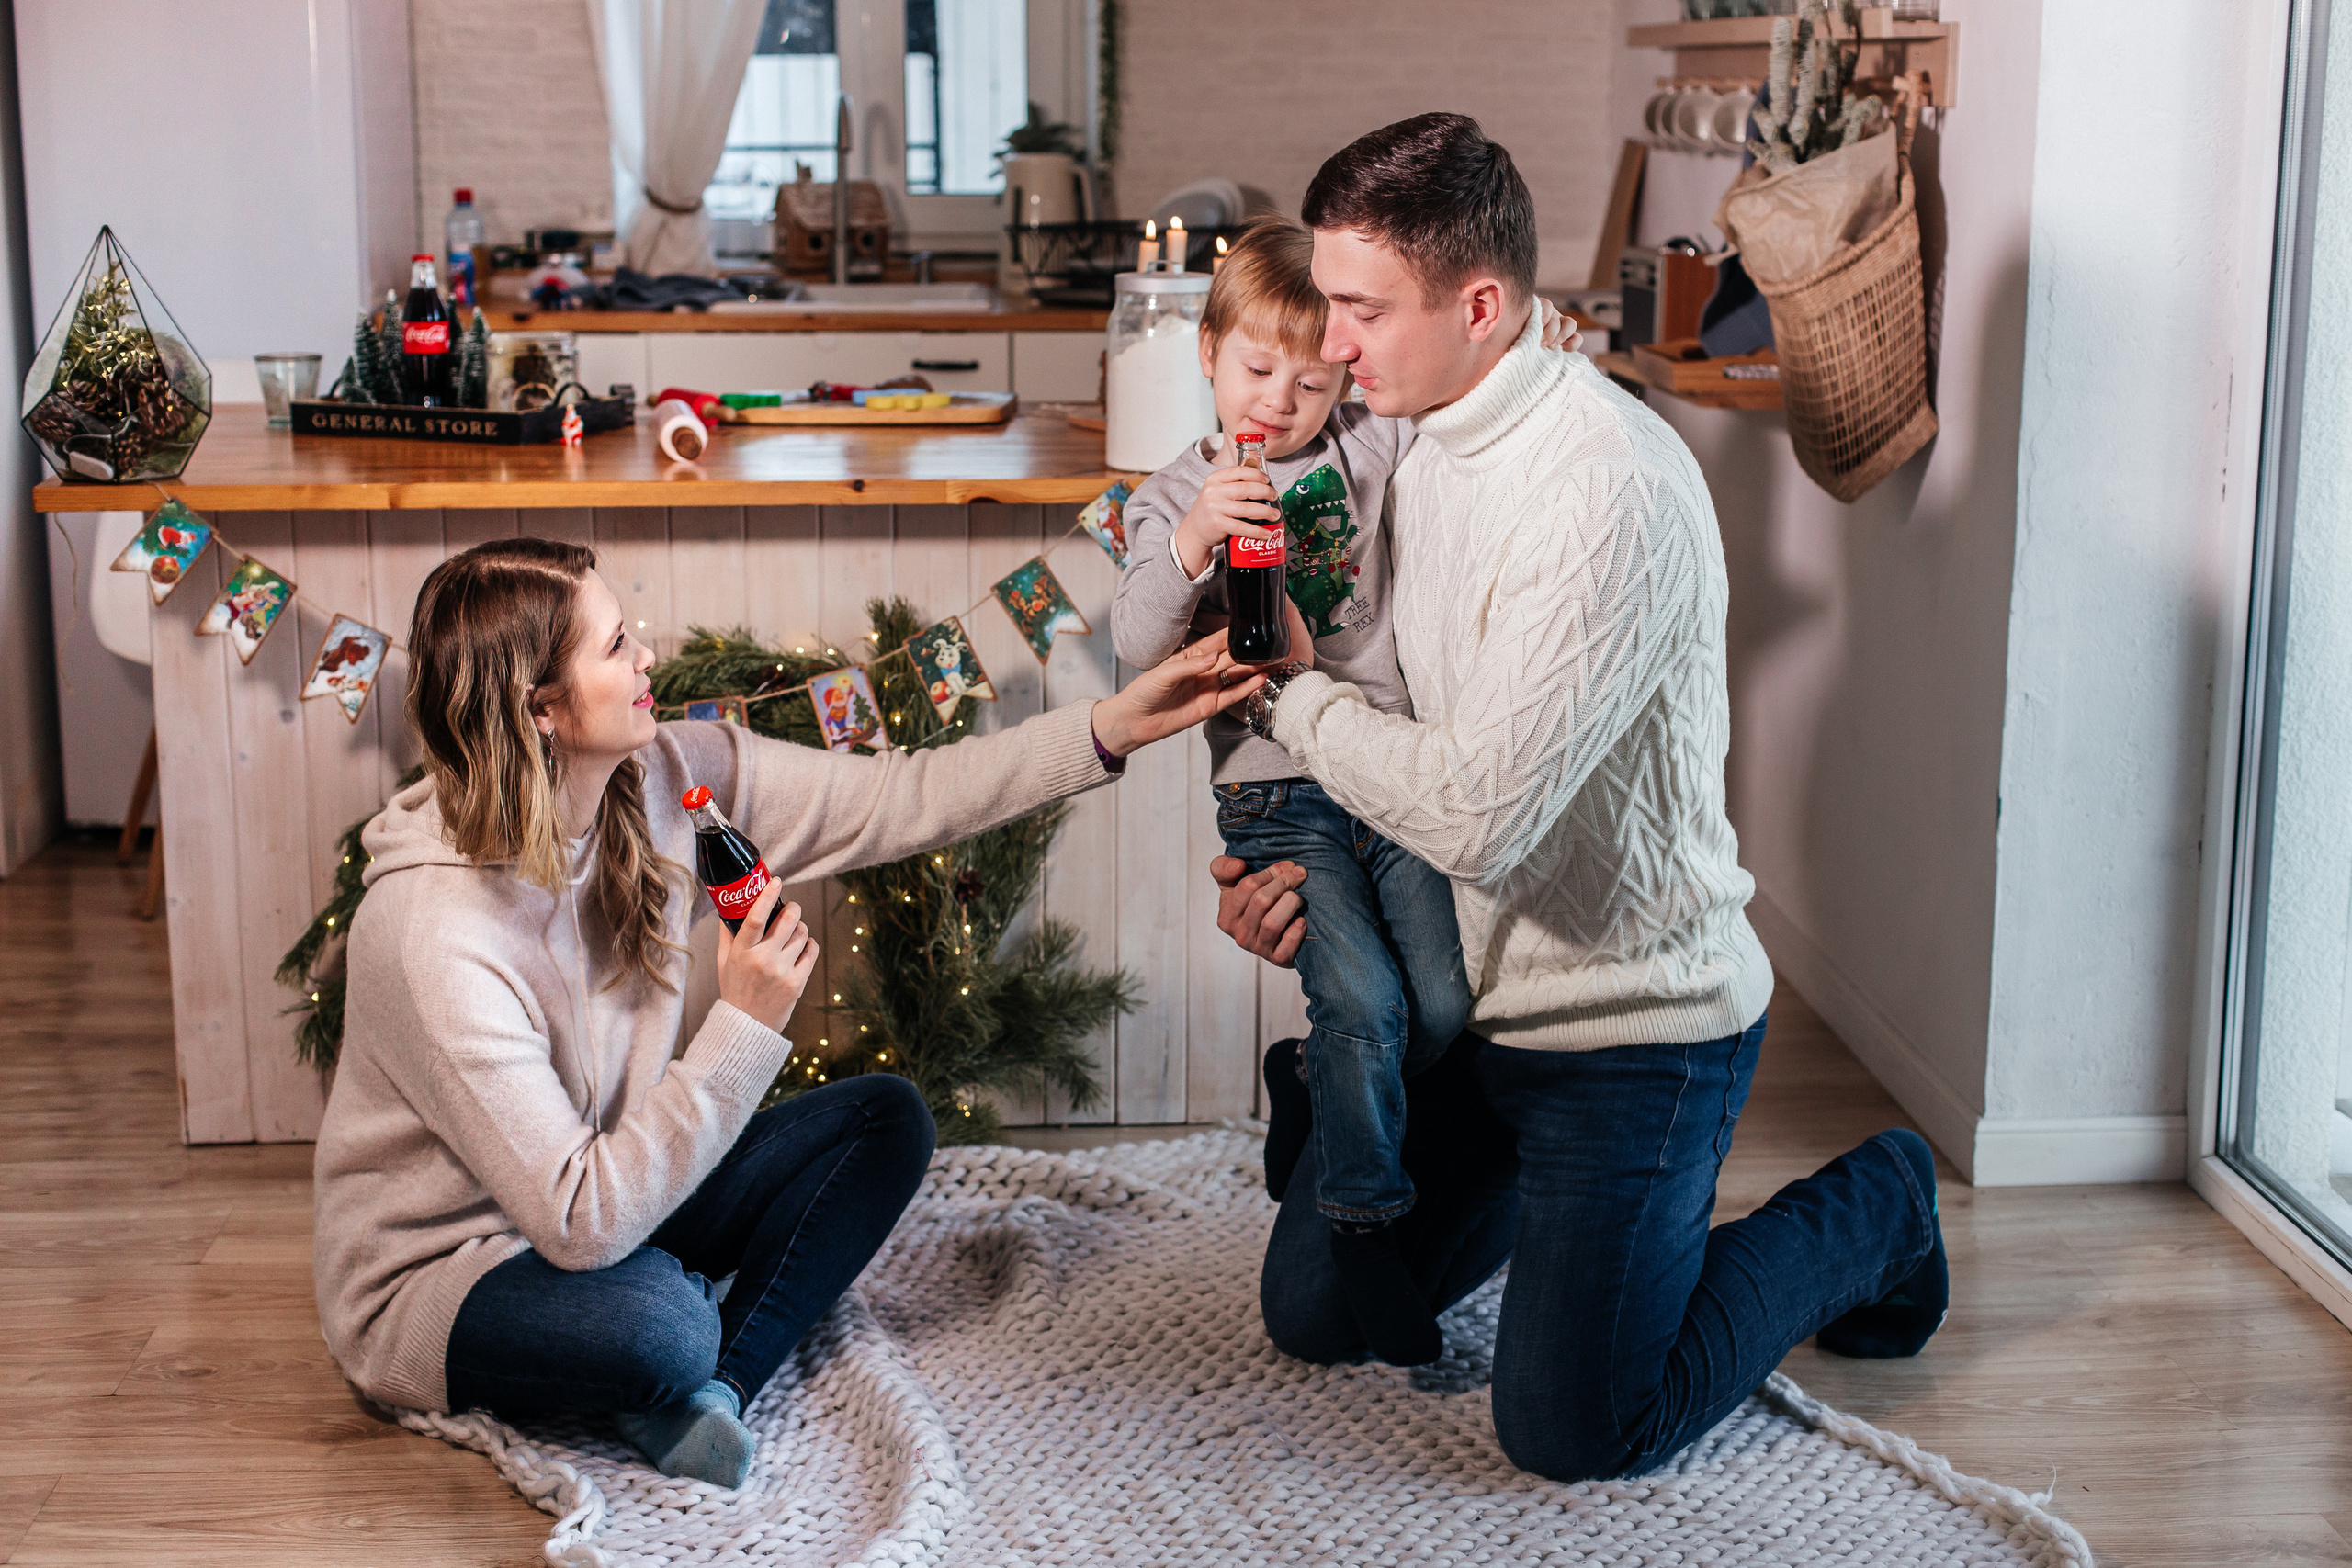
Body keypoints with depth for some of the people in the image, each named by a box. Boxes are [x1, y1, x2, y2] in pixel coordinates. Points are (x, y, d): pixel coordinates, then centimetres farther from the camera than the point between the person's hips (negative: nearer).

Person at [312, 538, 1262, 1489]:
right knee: (659, 1326, -38)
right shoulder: (437, 935, -32)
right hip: (427, 1284, -8)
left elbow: (892, 801, -4)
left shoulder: (665, 778, -11)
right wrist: (745, 1028, -32)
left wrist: (1113, 727, -10)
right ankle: (700, 1370, -2)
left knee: (885, 1120, -2)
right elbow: (581, 1224, -32)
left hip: (610, 1204, 8)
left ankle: (709, 1386, -9)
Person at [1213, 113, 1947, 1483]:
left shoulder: (1612, 490, -27)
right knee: (1314, 1315, 12)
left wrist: (1291, 693, -15)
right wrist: (1317, 875, -4)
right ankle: (1546, 1178, 33)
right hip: (1470, 995, 8)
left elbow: (1481, 814, -30)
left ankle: (1870, 1213, 16)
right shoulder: (1435, 451, 3)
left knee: (1572, 1433, -6)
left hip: (1636, 1020, -8)